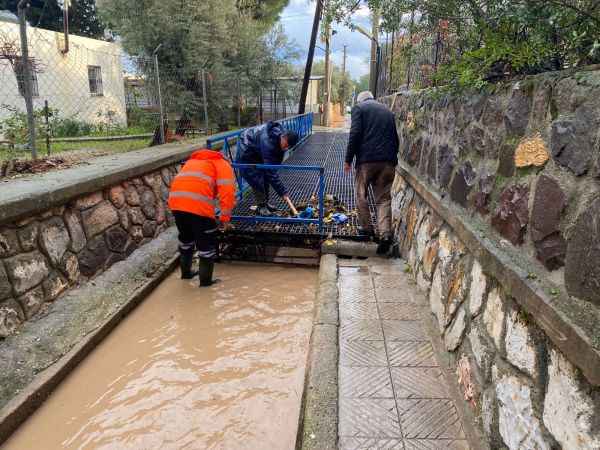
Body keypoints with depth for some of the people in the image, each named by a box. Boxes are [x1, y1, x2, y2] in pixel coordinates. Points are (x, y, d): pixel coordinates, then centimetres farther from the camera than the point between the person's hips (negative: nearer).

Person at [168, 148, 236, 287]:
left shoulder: (193, 160, 37)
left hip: (176, 199, 7)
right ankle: (206, 280, 17)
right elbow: (227, 190, 1)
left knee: (186, 238, 27)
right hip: (199, 203, -6)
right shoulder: (222, 164, 18)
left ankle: (186, 272, 40)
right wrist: (225, 216, 4)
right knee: (207, 243, 9)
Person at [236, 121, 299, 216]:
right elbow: (271, 172, -41)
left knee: (266, 175, 7)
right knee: (257, 179, -13)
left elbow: (277, 160, -4)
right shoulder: (268, 142, -42)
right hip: (247, 151, -8)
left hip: (259, 151, 8)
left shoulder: (282, 134, -18)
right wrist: (283, 193, -39)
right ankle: (261, 207, 0)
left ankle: (265, 202, 19)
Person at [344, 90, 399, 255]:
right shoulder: (388, 111, 21)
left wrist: (348, 159, -5)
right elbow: (395, 138, 20)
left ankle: (366, 228, 17)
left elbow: (355, 134, -8)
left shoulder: (359, 108, 5)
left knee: (361, 195, 12)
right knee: (384, 198, 4)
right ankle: (385, 233, -8)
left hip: (366, 159, -4)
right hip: (388, 160, 4)